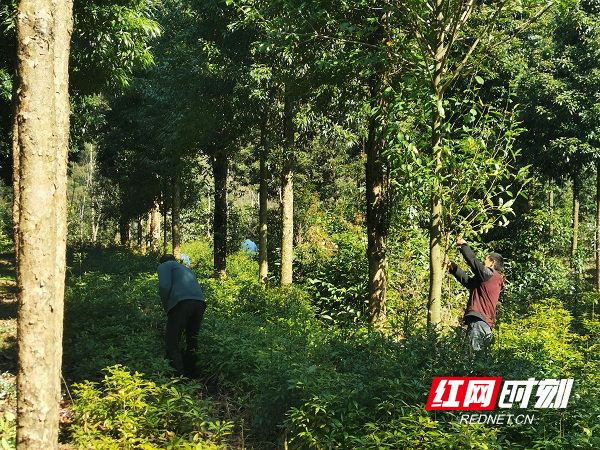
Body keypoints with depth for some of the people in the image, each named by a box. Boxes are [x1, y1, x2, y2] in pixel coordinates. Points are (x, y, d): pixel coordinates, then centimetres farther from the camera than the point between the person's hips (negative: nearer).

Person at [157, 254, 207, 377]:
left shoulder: (164, 266, 18)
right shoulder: (187, 269, 37)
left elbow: (164, 287, -1)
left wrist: (167, 308, 10)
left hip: (181, 302, -6)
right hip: (200, 302, 6)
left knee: (172, 342, 0)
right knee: (192, 342, 17)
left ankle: (179, 376, -10)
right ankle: (190, 375, 17)